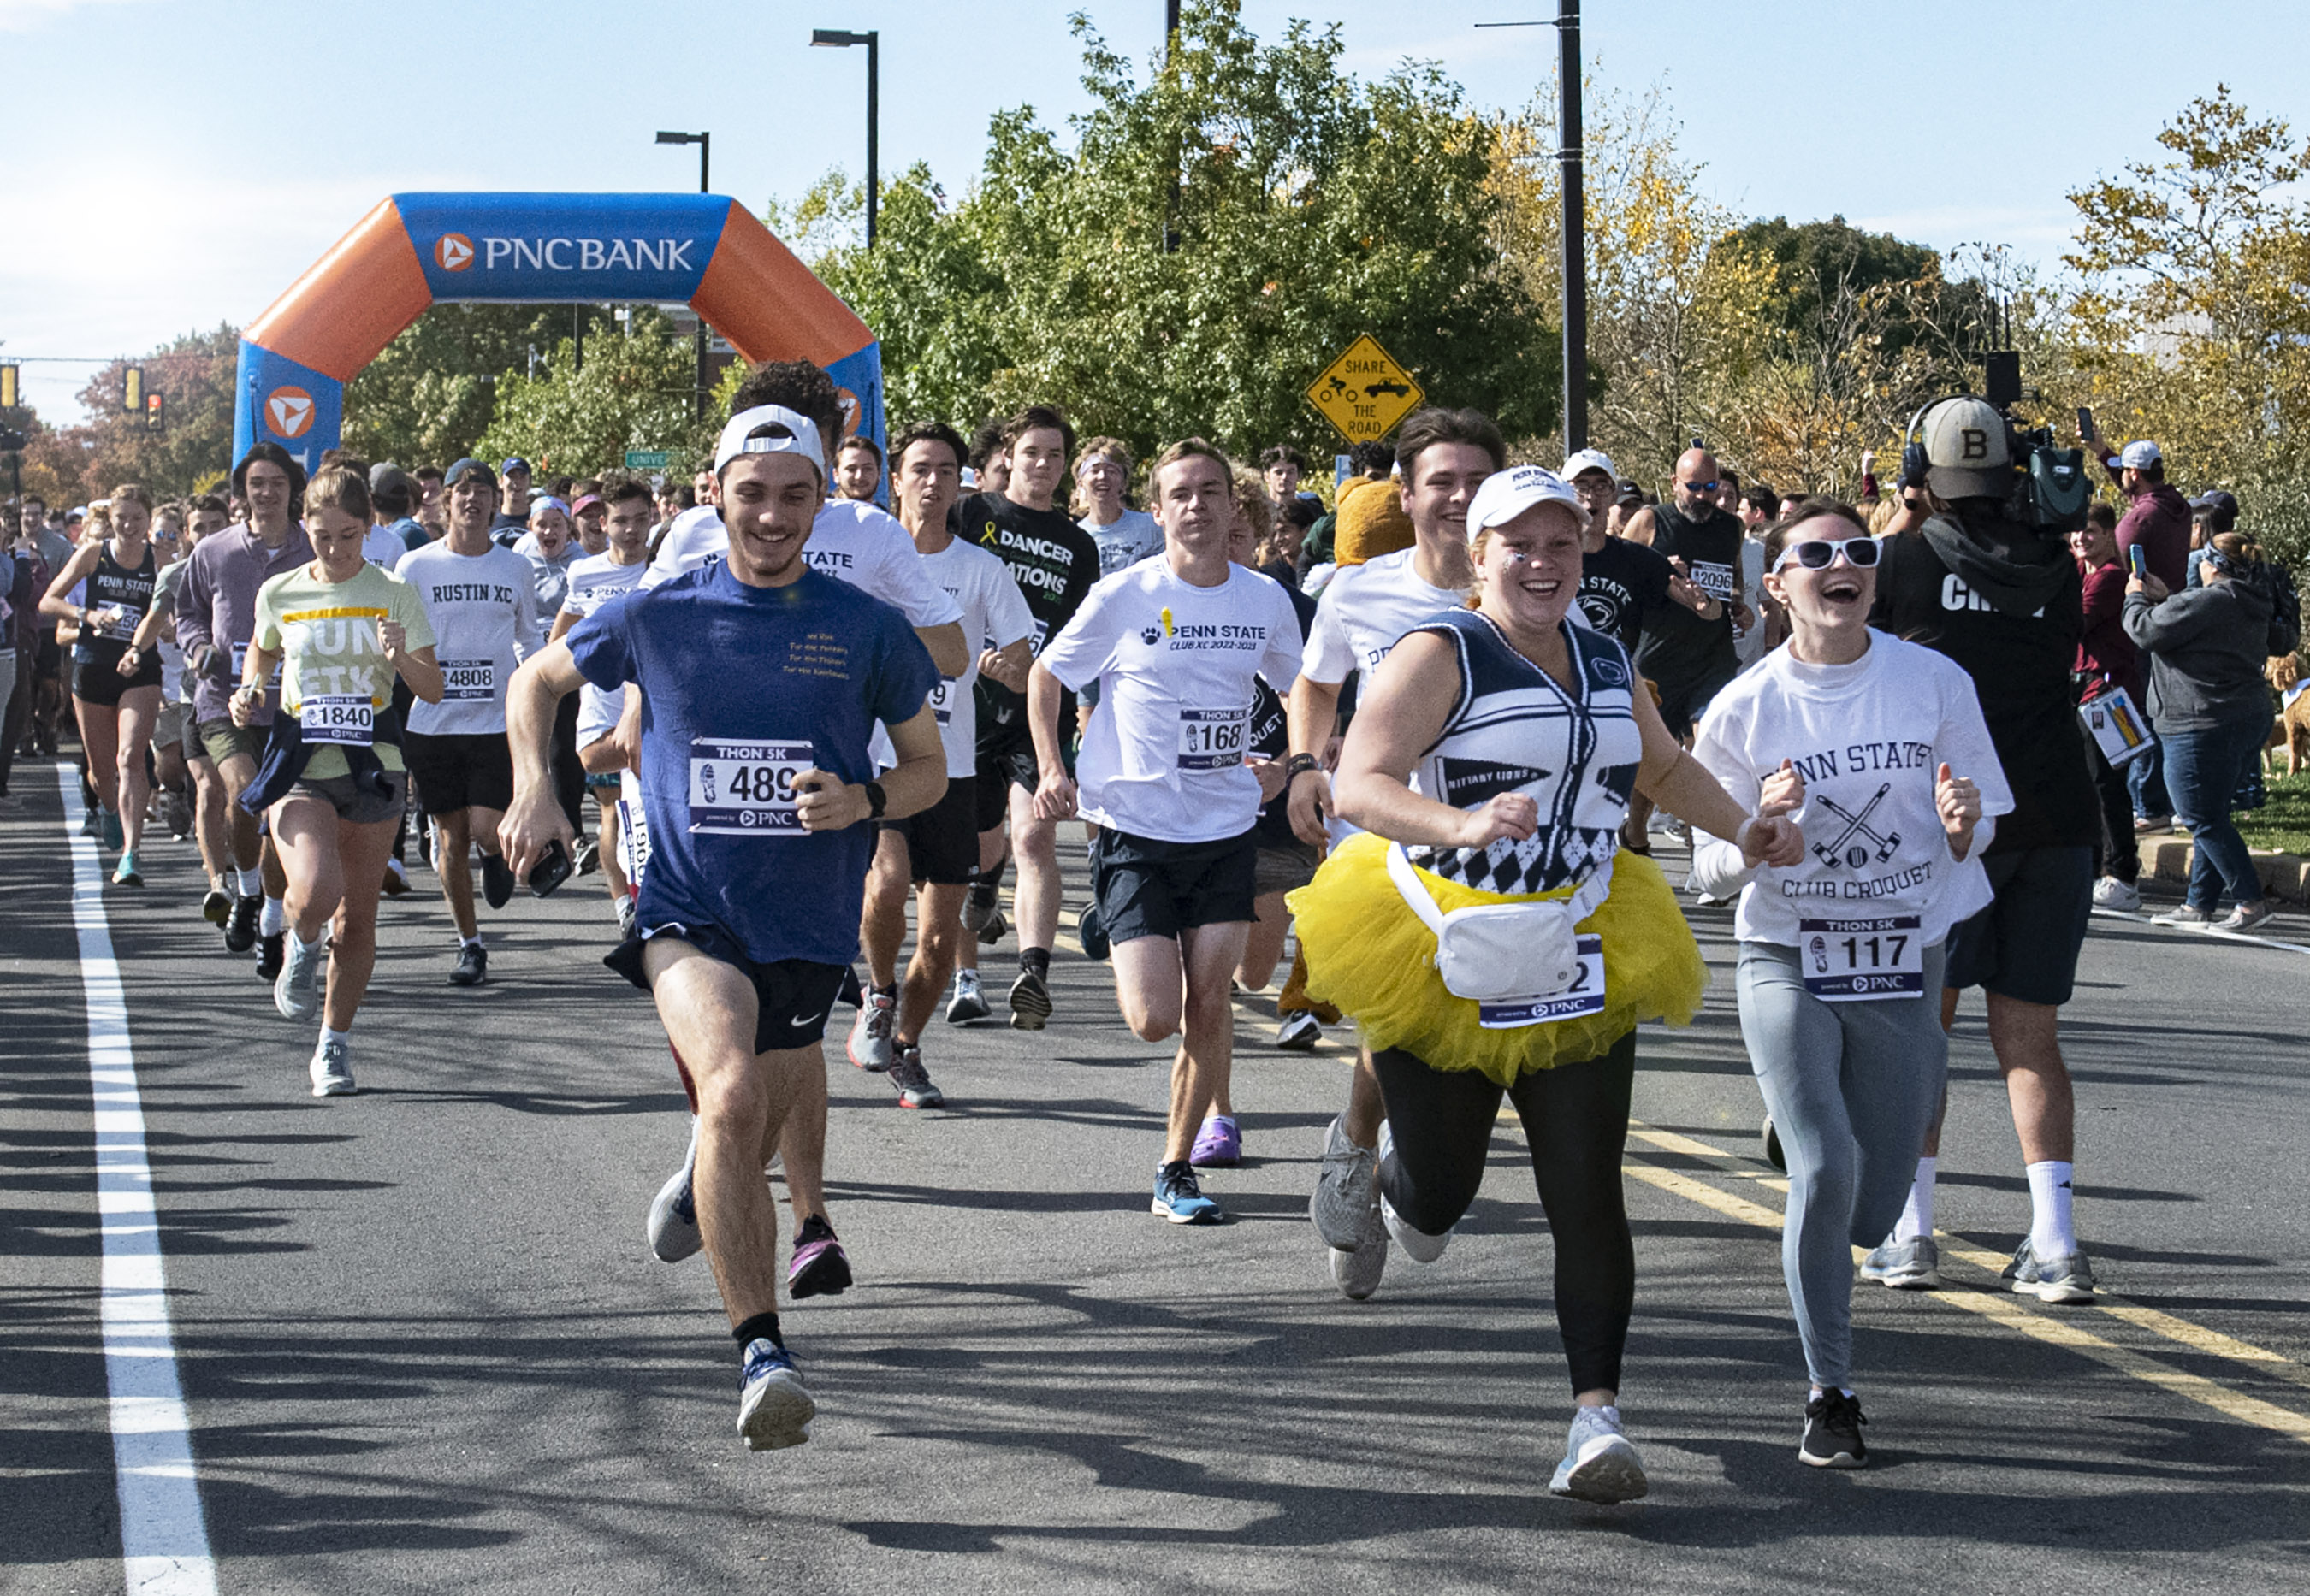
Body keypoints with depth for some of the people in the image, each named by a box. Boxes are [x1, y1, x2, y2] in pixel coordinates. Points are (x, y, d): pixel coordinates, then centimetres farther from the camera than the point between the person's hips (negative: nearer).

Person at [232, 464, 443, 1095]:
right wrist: (249, 692, 2)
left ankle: (334, 1046, 23)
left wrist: (402, 658, -21)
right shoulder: (280, 594, 3)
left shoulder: (394, 594, -1)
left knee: (357, 917, 6)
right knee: (314, 893, -25)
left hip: (372, 766, 1)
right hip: (299, 763, -1)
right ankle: (302, 948, 12)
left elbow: (433, 690, 0)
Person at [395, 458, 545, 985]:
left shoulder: (516, 568, 6)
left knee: (488, 832, -11)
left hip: (498, 722, 0)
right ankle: (470, 946, 17)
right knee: (453, 838, 3)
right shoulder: (415, 567, 1)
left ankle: (497, 855, 27)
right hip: (432, 720, 0)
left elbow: (529, 640, 17)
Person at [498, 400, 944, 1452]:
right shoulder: (658, 616, 0)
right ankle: (763, 1352, -27)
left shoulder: (866, 629, 0)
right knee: (733, 1096, -28)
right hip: (690, 912, -2)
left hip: (809, 928, 2)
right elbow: (537, 682, 17)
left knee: (749, 1149, 14)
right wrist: (534, 790, 3)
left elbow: (929, 768, 9)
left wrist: (861, 800, -11)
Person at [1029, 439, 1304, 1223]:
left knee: (1208, 1006, 0)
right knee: (1154, 1020, -11)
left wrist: (1285, 765, 7)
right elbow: (1046, 676, 4)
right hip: (1134, 830, -3)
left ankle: (1176, 1171, 13)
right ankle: (1133, 962, 26)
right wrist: (1052, 769, -8)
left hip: (1228, 832, 3)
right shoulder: (1124, 596, -8)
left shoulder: (1265, 599, 2)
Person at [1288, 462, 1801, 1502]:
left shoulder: (1606, 665, 11)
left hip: (1576, 966, 4)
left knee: (1588, 1198, -7)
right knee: (1441, 1196, 6)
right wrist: (1463, 824, -38)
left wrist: (1742, 831, 13)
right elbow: (1356, 784, -21)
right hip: (1440, 962, -4)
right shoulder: (1441, 656, -9)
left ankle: (1597, 1417, -7)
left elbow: (1665, 768, 30)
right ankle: (1383, 1168, 43)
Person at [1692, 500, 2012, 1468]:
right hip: (1788, 962, -2)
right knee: (1825, 1171, -20)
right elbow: (1713, 872, 0)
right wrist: (1761, 825, -21)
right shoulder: (1746, 708, -4)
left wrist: (1961, 826, -18)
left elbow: (1972, 843, 6)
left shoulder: (1936, 684, -2)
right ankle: (1829, 1395, -5)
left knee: (1871, 1211, 7)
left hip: (1904, 964, 2)